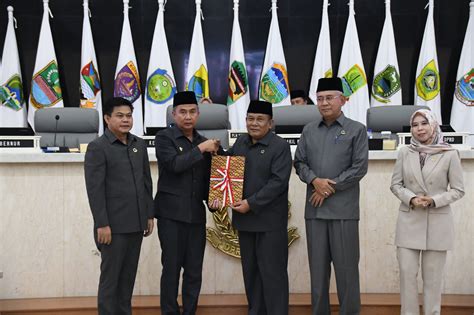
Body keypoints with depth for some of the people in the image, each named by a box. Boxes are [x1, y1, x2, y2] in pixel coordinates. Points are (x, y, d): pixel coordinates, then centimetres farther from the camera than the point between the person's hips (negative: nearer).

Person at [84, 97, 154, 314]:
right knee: (110, 277, 5)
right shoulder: (97, 147, -8)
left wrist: (149, 215, 11)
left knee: (129, 275, 14)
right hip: (114, 225, -5)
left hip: (136, 224, 6)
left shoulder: (139, 145, 9)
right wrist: (102, 224, -16)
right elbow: (94, 189, -12)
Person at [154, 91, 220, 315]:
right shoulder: (164, 138, -1)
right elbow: (175, 164, -18)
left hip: (197, 213, 5)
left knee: (194, 270, 7)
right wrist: (201, 149, -13)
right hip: (171, 213, -4)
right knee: (171, 268, 1)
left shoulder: (203, 141, 14)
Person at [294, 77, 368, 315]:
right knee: (317, 266, 10)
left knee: (346, 267, 2)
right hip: (314, 208, 4)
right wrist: (314, 181, -9)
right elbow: (299, 162, 11)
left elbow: (359, 168, -5)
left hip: (344, 209, -3)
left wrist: (329, 189, -10)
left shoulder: (356, 130, 1)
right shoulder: (309, 130, 12)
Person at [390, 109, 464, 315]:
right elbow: (395, 184, 6)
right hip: (409, 221, 2)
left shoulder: (450, 154, -6)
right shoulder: (404, 153, 1)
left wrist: (434, 200, -16)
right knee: (407, 273, 4)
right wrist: (411, 198, -13)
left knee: (432, 276, 7)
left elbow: (458, 190, -1)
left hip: (438, 222, -2)